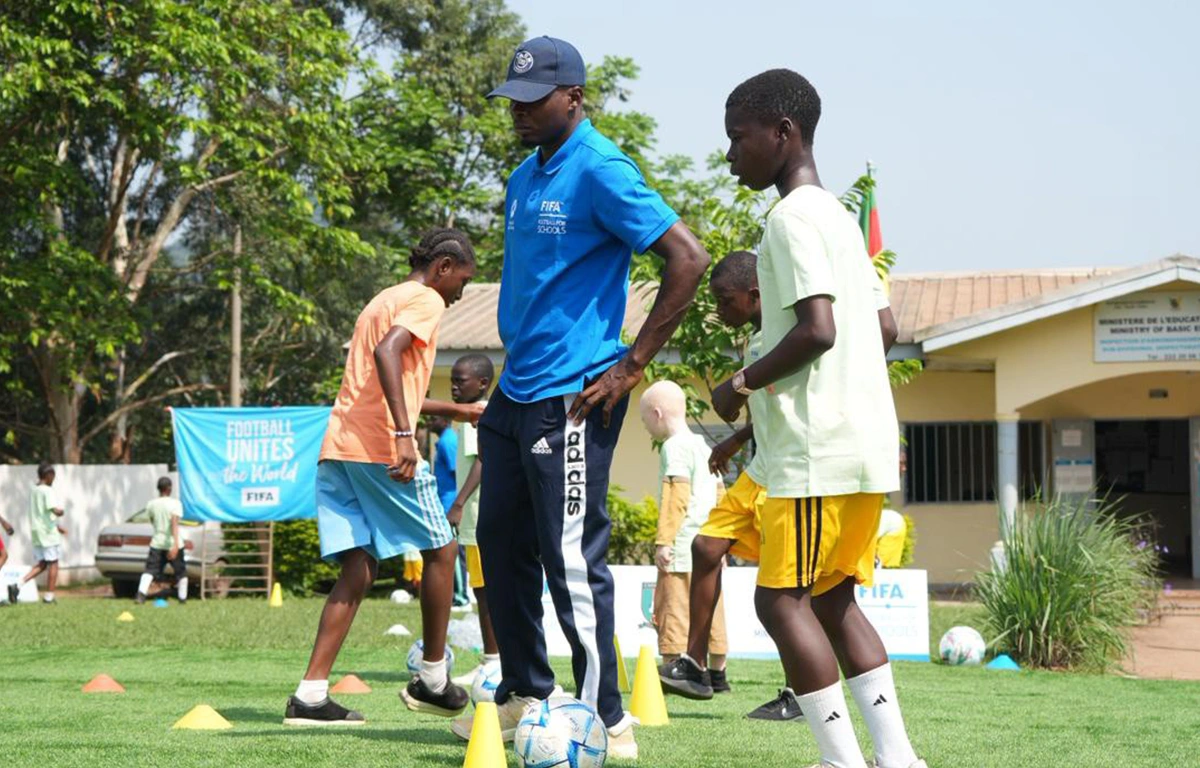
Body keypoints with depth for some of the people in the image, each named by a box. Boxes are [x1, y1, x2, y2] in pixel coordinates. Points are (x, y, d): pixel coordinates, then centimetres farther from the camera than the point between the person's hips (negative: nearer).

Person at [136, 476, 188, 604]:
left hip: (157, 542, 3)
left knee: (150, 570, -4)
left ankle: (141, 593, -27)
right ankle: (183, 598, 20)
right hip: (172, 543, -3)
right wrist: (176, 544, -30)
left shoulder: (151, 505, 2)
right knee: (181, 572, 16)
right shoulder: (175, 504, -12)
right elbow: (174, 522, -24)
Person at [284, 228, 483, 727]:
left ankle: (311, 694, -6)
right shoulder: (425, 300, -2)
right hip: (381, 449, -8)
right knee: (440, 550, 8)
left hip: (337, 448, 8)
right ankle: (432, 681, 14)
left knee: (359, 569, 5)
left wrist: (454, 411, 43)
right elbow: (386, 353, -21)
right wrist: (404, 436, -26)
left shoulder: (383, 301, 27)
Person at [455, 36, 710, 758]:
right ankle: (526, 693, 27)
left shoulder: (600, 172, -13)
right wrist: (514, 360, 18)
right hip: (515, 392, 9)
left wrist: (632, 365, -16)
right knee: (501, 543, 15)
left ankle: (607, 720, 0)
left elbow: (689, 260, -18)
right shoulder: (525, 178, 14)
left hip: (571, 397, -9)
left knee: (573, 560, -8)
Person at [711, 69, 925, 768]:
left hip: (819, 450, -10)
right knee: (832, 598, 13)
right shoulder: (840, 217, 18)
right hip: (867, 443, 10)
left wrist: (744, 384, -10)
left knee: (781, 598, -5)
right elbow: (885, 327, 21)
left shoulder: (792, 218, -12)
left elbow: (817, 329, -22)